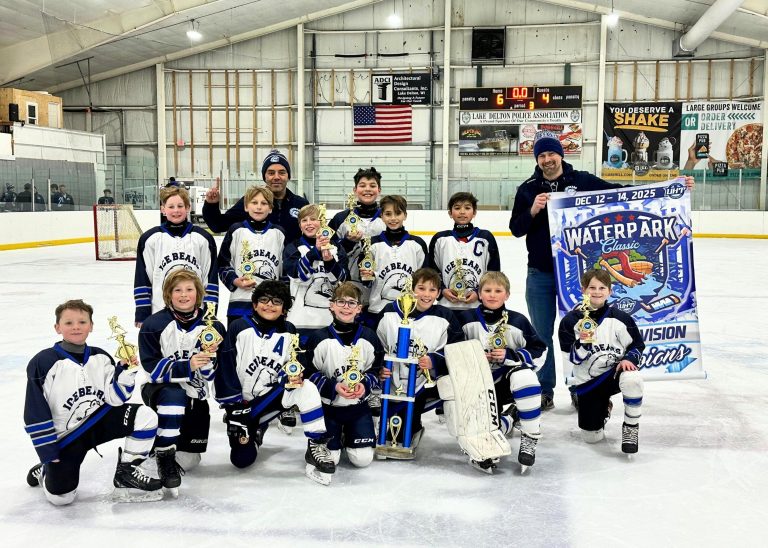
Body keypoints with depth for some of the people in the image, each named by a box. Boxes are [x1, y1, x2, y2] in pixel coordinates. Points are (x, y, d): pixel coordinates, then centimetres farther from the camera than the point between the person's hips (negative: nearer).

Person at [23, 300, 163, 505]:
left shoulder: (101, 358, -2)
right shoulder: (42, 363, -15)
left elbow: (114, 398, -4)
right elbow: (35, 414, -13)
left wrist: (125, 372, -19)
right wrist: (48, 453, -13)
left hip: (100, 420, 4)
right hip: (65, 436, -3)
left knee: (146, 416, -18)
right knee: (60, 497, -10)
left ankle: (126, 474, -2)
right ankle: (45, 471, 26)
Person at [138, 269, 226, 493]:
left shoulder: (212, 326, -6)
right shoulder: (154, 325, -13)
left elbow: (209, 375, -6)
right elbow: (153, 368, -17)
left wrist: (208, 358, -28)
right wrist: (187, 366, -29)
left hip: (194, 394, 3)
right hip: (160, 389, -3)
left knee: (188, 461, 4)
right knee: (174, 395, -40)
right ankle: (164, 455, -21)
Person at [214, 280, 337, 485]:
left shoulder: (289, 333, -2)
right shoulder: (238, 329, -11)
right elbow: (226, 371, -12)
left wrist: (293, 377, -22)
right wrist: (234, 411, -15)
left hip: (271, 396, 2)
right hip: (241, 402, -1)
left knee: (306, 388, -27)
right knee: (242, 460, -8)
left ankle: (317, 446, -20)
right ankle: (254, 431, 28)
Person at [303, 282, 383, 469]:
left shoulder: (368, 337, -3)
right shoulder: (319, 338, -9)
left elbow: (376, 370, 4)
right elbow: (310, 373, -7)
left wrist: (364, 385, -16)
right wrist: (333, 387, -21)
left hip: (358, 406, 2)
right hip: (328, 405, -1)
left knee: (363, 459, -5)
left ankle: (349, 436, 27)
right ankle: (336, 436, 26)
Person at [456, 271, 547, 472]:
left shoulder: (518, 322, -6)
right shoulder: (466, 320, -4)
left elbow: (539, 353, -4)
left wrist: (509, 356, -19)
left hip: (509, 379, -1)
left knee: (523, 375, -36)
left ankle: (529, 440, -22)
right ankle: (510, 417, 20)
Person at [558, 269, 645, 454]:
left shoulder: (619, 318, -7)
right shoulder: (571, 321, -8)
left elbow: (637, 345, 3)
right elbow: (574, 358, -12)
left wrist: (628, 359, -17)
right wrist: (582, 343, -31)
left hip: (615, 371, -1)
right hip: (587, 381, 1)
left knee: (632, 379, -38)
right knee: (592, 437, 2)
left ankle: (631, 426, -12)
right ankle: (604, 408, 38)